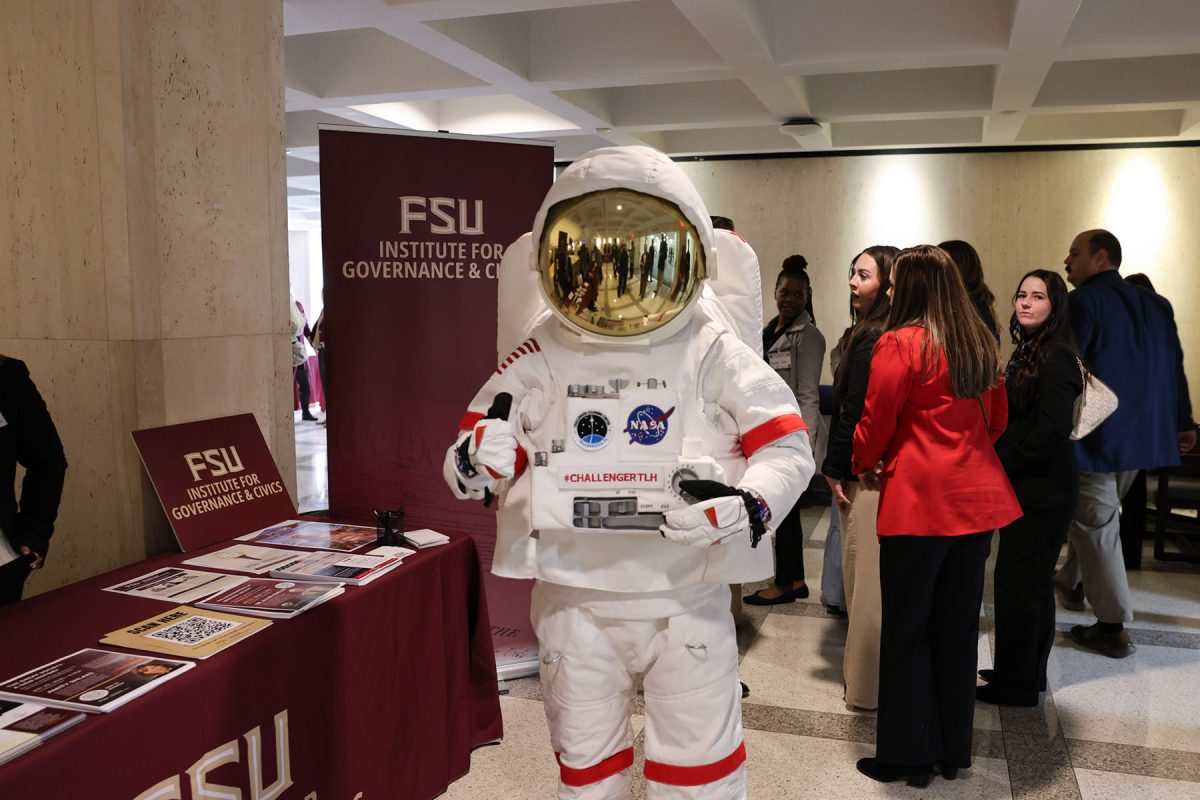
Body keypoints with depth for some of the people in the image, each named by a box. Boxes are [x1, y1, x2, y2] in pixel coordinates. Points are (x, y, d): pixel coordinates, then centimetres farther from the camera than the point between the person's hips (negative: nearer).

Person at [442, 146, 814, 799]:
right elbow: (466, 460, 2)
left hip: (686, 598, -1)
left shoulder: (713, 354, -5)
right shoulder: (542, 360, -2)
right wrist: (476, 461, -22)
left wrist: (748, 505, -24)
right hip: (575, 600, 2)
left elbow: (787, 446, -5)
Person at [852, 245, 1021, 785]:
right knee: (958, 627, 15)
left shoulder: (900, 344, -12)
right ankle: (954, 750, 27)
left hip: (919, 501, -7)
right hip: (977, 498, 7)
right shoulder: (980, 344, 8)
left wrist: (866, 464, 11)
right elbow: (996, 420, 16)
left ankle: (909, 755, 16)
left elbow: (876, 421, -8)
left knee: (907, 629, 6)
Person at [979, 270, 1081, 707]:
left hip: (1042, 491, -10)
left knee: (1017, 583, -1)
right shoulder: (1027, 352, 13)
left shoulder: (1056, 359, -16)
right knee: (1032, 582, 17)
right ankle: (1029, 673, 29)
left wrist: (1002, 462, -14)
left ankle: (1016, 683, 11)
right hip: (1028, 487, 10)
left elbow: (1052, 429, -21)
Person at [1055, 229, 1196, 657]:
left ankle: (1113, 627, 5)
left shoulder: (1082, 302, -13)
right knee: (1096, 515, 24)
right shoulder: (1156, 304, 9)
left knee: (1095, 525, 1)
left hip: (1094, 439, -7)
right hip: (1143, 435, 8)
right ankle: (1073, 583, 41)